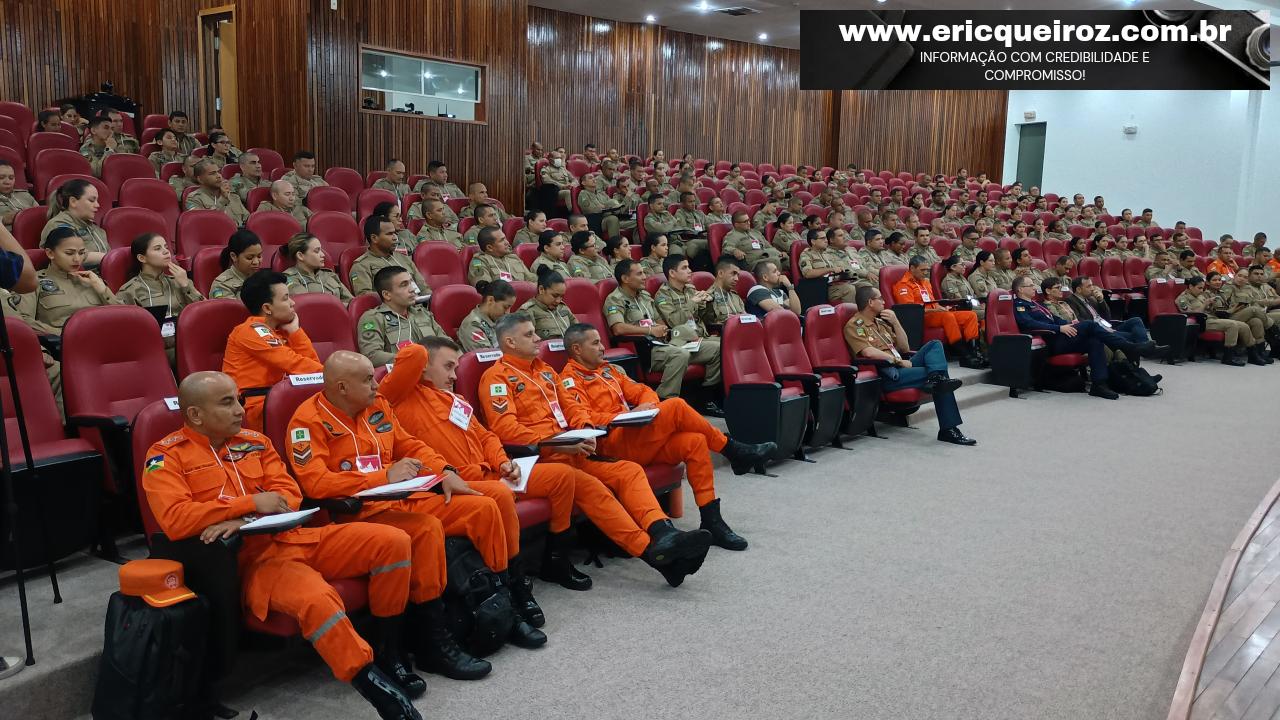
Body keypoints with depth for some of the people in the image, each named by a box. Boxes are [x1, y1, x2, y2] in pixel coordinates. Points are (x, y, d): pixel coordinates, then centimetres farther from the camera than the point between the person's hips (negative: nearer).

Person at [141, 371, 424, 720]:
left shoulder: (254, 441, 16)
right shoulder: (166, 456, 0)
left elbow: (288, 492, 6)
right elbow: (175, 520, -16)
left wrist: (243, 520, -14)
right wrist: (251, 503, -17)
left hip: (293, 535, 7)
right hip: (247, 555, -6)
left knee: (393, 541, -9)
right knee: (316, 599, -37)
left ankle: (388, 655, 3)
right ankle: (380, 690, -24)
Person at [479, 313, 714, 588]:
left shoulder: (544, 370, 24)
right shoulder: (496, 377, -1)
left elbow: (568, 406, 24)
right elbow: (505, 428, -14)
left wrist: (585, 429, 1)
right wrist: (555, 442, -20)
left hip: (569, 453, 8)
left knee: (630, 470, -11)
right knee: (590, 487, -31)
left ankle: (662, 533, -30)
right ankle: (651, 551, -35)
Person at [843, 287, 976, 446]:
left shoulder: (880, 322, 25)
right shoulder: (853, 325, -2)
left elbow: (904, 347, 22)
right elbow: (868, 352, -19)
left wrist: (895, 322, 9)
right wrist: (898, 361, -15)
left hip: (901, 367, 8)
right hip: (886, 374, -8)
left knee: (934, 345, -10)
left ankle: (936, 378, -34)